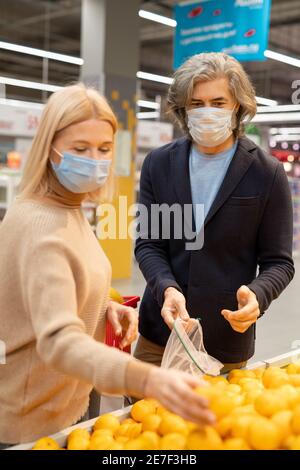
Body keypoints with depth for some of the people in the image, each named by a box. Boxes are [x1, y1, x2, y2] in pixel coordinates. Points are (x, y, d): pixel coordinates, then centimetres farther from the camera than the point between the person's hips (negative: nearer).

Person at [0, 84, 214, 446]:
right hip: (31, 425, -8)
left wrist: (105, 308, -5)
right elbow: (58, 340, -37)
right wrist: (145, 379, -52)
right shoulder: (39, 225, -26)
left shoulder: (69, 210, 4)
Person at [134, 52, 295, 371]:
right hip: (159, 332, 2)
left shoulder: (268, 174, -6)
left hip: (229, 335, -2)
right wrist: (167, 288, -19)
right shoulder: (158, 164, 1)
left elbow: (278, 261, -3)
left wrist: (256, 296, -24)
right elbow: (147, 244, 1)